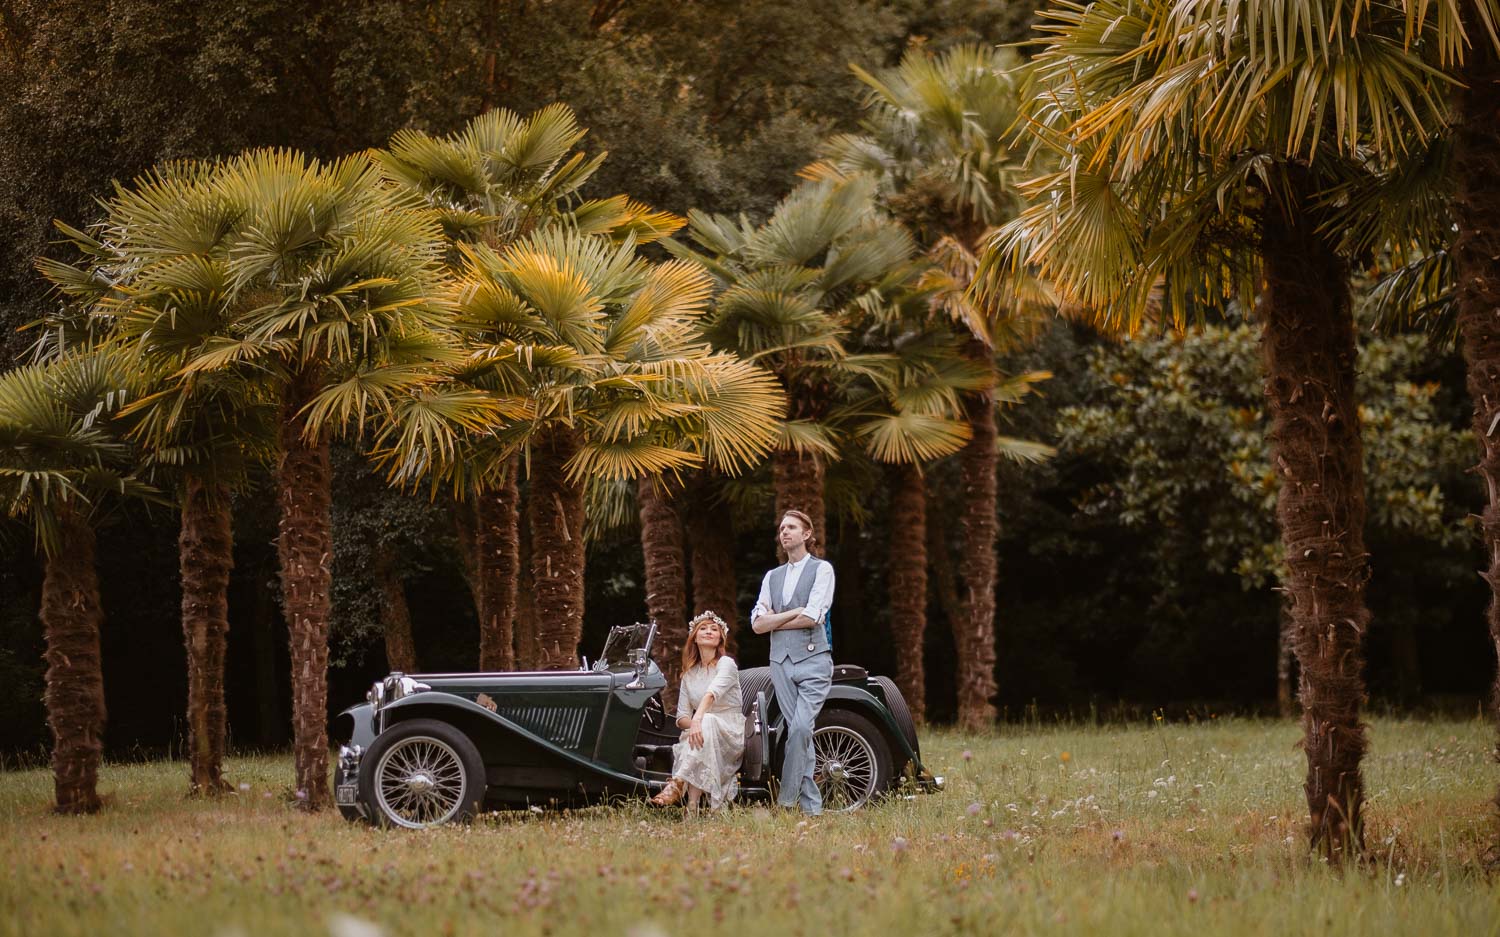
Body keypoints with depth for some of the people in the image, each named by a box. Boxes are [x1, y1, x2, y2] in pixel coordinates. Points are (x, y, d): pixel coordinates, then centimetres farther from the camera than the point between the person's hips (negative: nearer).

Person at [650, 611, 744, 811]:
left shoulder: (726, 664, -3)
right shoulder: (689, 674, 15)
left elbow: (713, 692, -25)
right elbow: (681, 717, 9)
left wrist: (699, 720, -44)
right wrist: (692, 724, -17)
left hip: (731, 734, -4)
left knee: (707, 721, -37)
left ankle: (677, 784, -51)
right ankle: (692, 806, -45)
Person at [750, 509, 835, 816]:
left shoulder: (821, 569, 1)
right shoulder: (772, 576, 17)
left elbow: (812, 618, -11)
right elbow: (757, 624, 6)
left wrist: (774, 619, -1)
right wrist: (795, 612, -5)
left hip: (813, 658, -5)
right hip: (781, 661, 5)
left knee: (801, 727, -18)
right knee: (798, 731, 2)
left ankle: (786, 800, -13)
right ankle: (811, 805, 3)